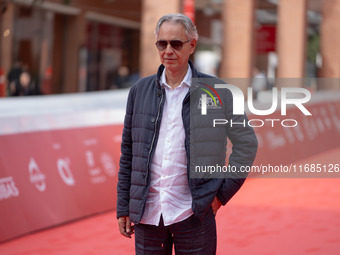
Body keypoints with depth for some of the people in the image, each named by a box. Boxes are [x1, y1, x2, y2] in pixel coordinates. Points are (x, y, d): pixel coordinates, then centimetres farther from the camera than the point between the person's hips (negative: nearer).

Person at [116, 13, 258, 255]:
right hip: (147, 213, 2)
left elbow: (246, 143, 3)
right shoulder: (140, 90, 7)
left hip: (193, 214, -2)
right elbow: (128, 153, 10)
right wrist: (123, 207, 8)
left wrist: (222, 194, -2)